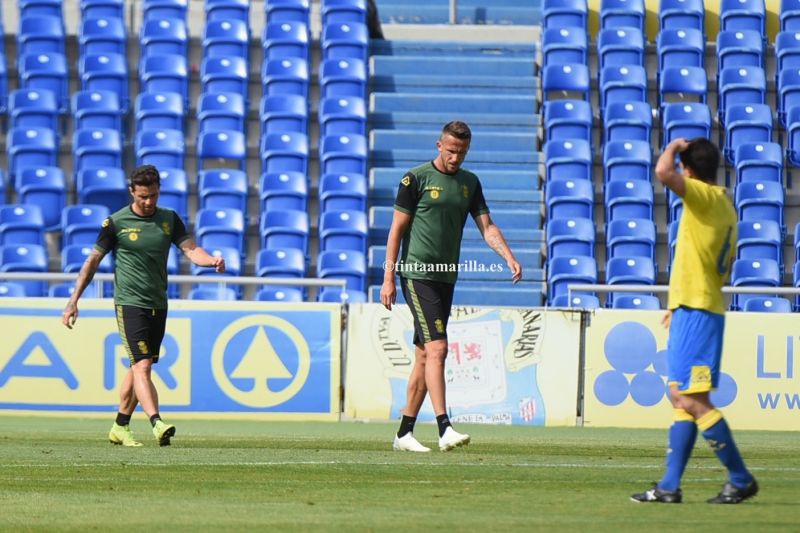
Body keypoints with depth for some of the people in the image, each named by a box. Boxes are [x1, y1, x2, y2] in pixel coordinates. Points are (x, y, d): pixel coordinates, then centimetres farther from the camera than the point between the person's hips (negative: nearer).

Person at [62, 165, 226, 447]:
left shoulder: (169, 219, 7)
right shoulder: (116, 222, -4)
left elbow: (191, 249, -3)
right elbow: (93, 260, 1)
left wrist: (212, 260, -25)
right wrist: (73, 301, -2)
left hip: (158, 305, 5)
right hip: (129, 304, -5)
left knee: (139, 368, 12)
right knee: (142, 366, -16)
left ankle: (120, 427, 24)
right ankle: (157, 424, -29)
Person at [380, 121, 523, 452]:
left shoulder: (469, 183, 13)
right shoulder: (416, 179, -4)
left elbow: (486, 226, 9)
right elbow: (397, 228, -4)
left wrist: (509, 258, -8)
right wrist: (389, 278, -8)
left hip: (446, 278, 6)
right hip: (418, 274, -6)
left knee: (425, 356, 8)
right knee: (437, 348, -17)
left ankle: (404, 433, 14)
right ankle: (444, 430, -23)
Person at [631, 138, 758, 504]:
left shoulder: (704, 197, -13)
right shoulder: (725, 206, 16)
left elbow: (664, 172, -29)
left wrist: (674, 147, -7)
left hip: (694, 310, -10)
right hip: (705, 306, 10)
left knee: (690, 399, -10)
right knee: (684, 400, 10)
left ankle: (741, 480, -6)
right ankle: (669, 487, 10)